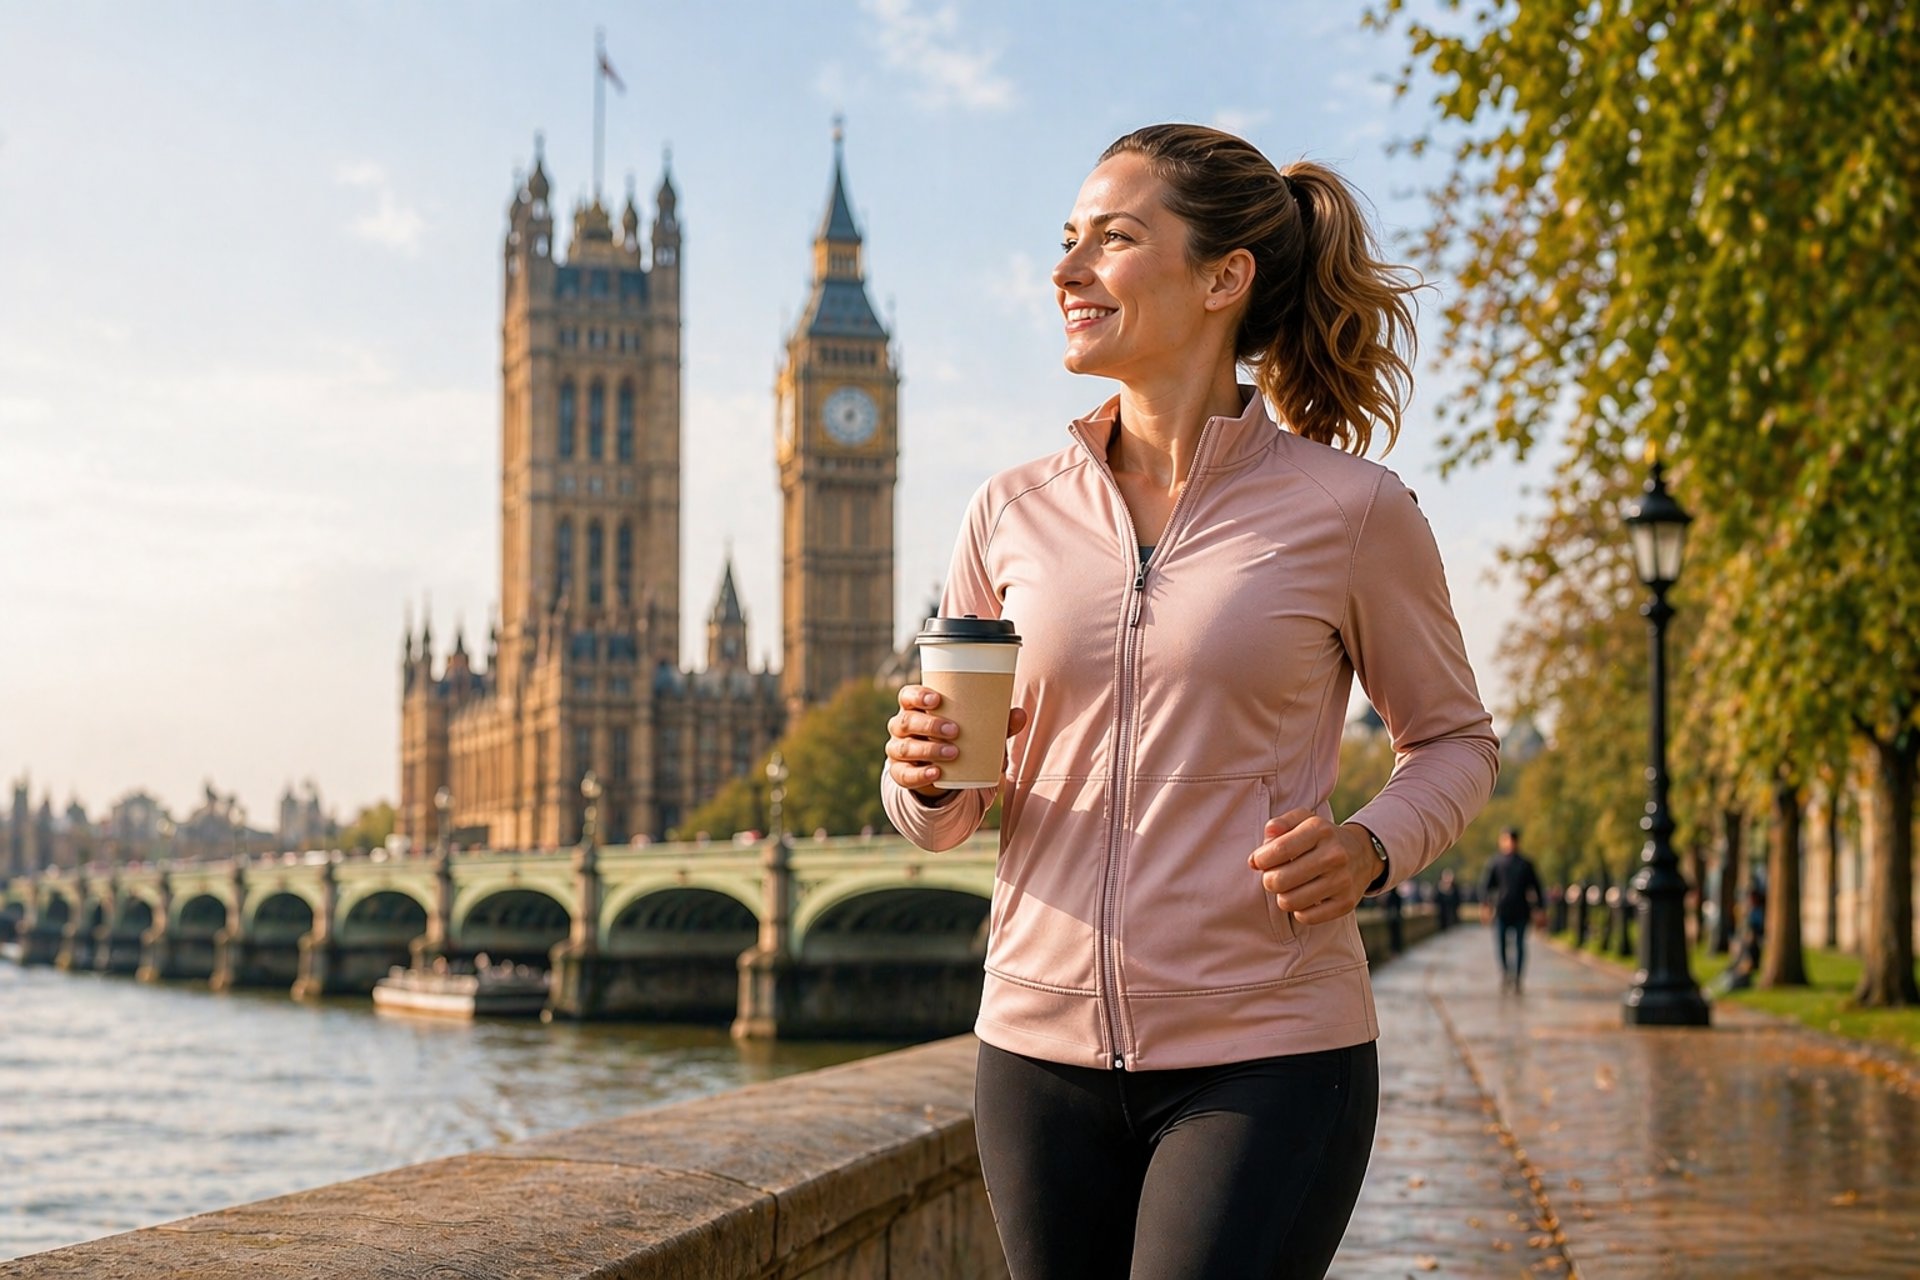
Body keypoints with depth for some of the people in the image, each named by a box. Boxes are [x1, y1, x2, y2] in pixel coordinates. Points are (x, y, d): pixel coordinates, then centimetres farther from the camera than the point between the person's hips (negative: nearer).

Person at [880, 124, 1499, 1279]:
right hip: (1043, 1048, 4)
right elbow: (937, 820, 13)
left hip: (1266, 1054, -4)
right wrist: (926, 776, -11)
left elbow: (1456, 740, 9)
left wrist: (1371, 849, -11)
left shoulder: (1347, 508, -4)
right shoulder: (1014, 514, 6)